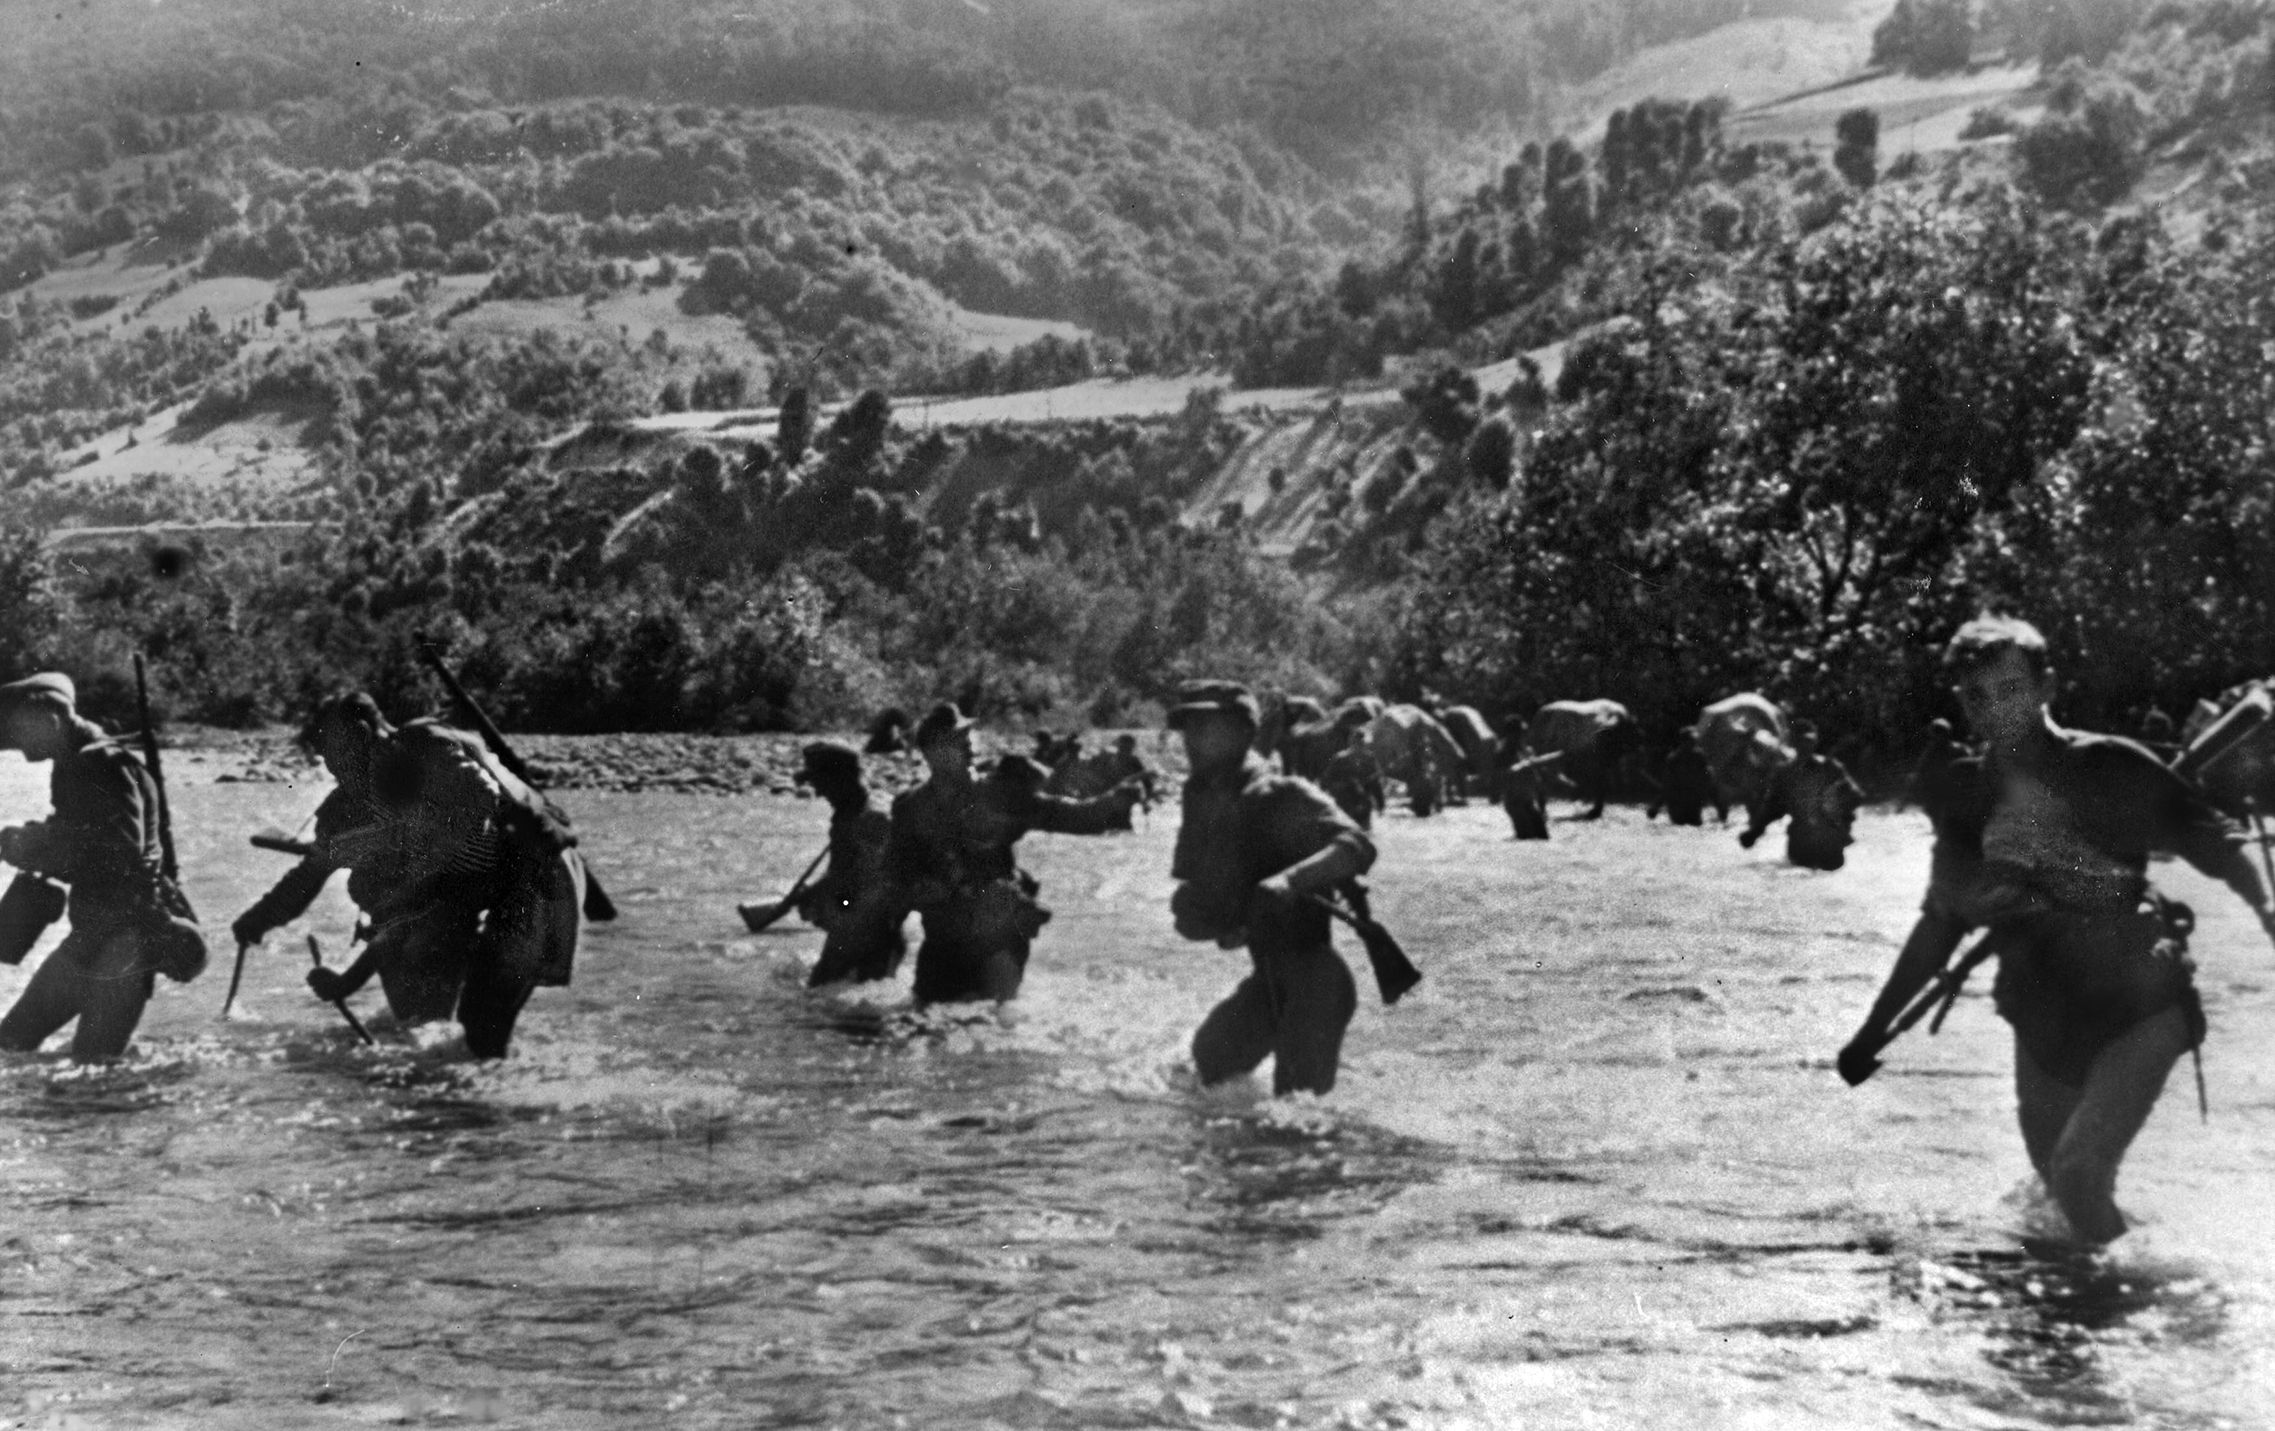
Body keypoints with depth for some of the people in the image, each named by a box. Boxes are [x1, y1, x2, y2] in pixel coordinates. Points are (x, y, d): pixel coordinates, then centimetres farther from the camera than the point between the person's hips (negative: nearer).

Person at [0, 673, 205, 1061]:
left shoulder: (105, 767, -15)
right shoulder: (73, 768, 14)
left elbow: (119, 853, -25)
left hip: (127, 938, -10)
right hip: (89, 935, 10)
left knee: (94, 1062, -12)